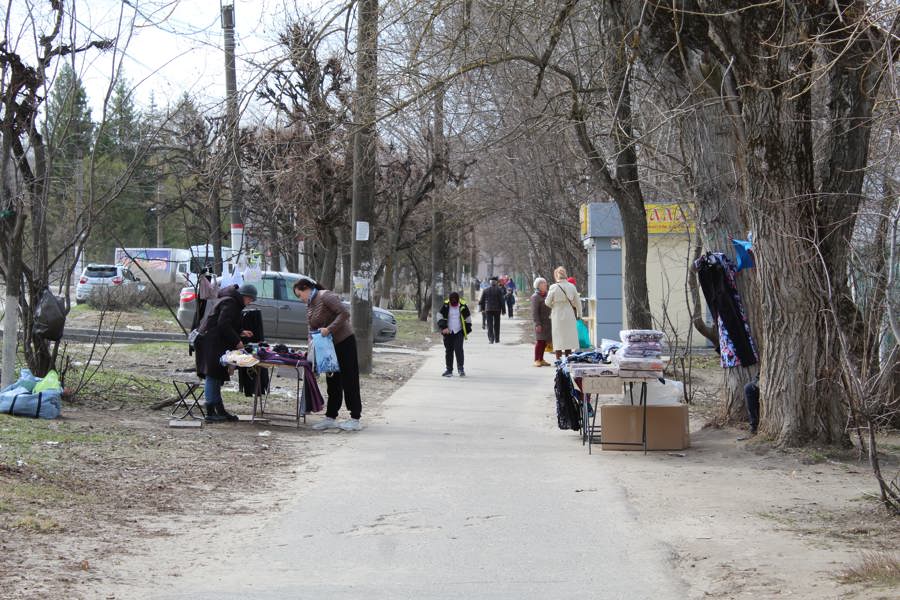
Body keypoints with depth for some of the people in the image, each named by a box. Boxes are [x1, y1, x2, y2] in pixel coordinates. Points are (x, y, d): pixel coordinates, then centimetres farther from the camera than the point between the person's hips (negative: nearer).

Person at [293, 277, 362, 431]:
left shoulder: (326, 296, -15)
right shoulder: (309, 306, 12)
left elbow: (344, 313, -24)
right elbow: (312, 330, 15)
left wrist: (329, 329, -27)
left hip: (344, 342, -9)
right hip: (329, 346, 9)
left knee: (349, 380, -6)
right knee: (333, 382, 10)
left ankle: (355, 419, -3)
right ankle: (330, 418, 14)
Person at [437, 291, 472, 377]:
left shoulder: (463, 306, -3)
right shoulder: (445, 306, -4)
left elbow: (468, 319, 6)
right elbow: (440, 318, 0)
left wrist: (466, 332, 5)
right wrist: (443, 327, -13)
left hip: (459, 332, -1)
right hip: (448, 332, 1)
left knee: (458, 349, -14)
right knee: (449, 351, 5)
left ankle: (460, 368, -6)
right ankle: (449, 370, 13)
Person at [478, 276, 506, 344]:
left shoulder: (485, 291, 3)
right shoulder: (499, 290, -5)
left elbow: (482, 301, 8)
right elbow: (502, 300, -7)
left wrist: (482, 308, 19)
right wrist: (503, 310, -2)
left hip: (488, 310, 1)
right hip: (497, 309, -1)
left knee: (490, 325, -2)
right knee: (496, 325, 12)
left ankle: (491, 339, -16)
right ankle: (497, 339, 18)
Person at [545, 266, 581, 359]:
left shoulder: (553, 287, -12)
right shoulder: (571, 287, -3)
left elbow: (547, 302, -3)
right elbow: (578, 303, 4)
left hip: (557, 315, -3)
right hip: (570, 316, 3)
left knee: (558, 338, 3)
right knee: (569, 338, 12)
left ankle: (559, 359, 1)